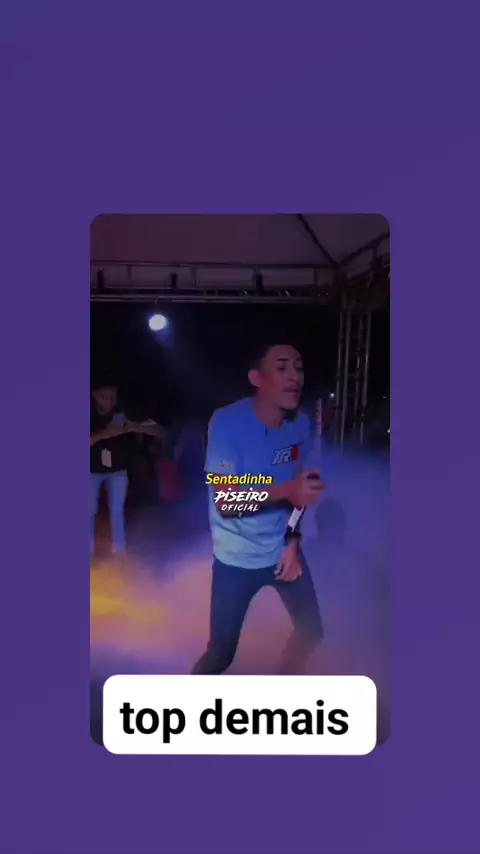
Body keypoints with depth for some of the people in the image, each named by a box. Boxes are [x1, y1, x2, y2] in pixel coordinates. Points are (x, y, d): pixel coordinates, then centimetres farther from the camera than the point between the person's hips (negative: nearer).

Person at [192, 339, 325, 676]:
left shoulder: (301, 422, -5)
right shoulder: (227, 422, -22)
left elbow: (299, 488, 6)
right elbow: (225, 502, -24)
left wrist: (293, 544, -3)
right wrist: (286, 490, -37)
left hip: (283, 550, 5)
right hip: (237, 558, -5)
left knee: (311, 631, 16)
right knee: (221, 652, 2)